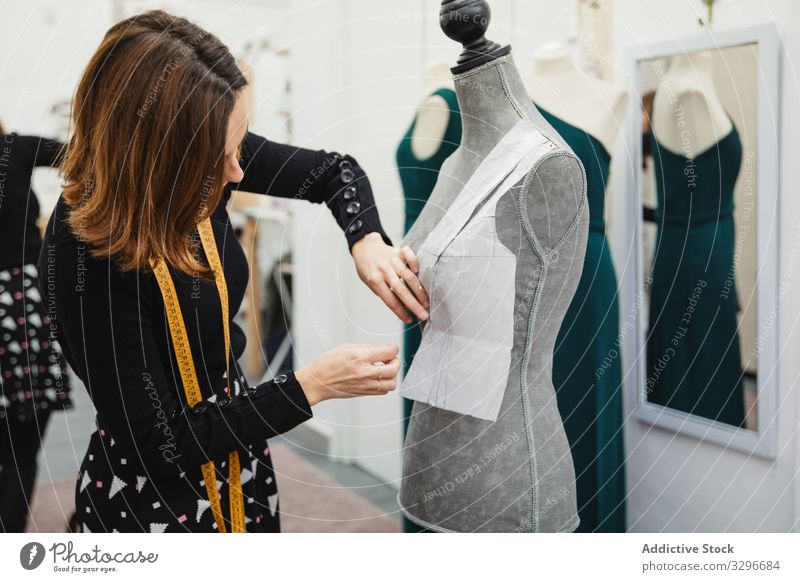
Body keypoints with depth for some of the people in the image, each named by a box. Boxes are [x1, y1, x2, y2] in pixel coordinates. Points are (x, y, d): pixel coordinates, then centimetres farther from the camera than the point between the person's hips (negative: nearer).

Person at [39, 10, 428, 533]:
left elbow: (334, 170, 2)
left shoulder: (204, 156, -14)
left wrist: (368, 242, -18)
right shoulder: (88, 254, -31)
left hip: (235, 451, 7)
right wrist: (311, 386, -26)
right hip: (153, 497, -7)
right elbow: (158, 443, -25)